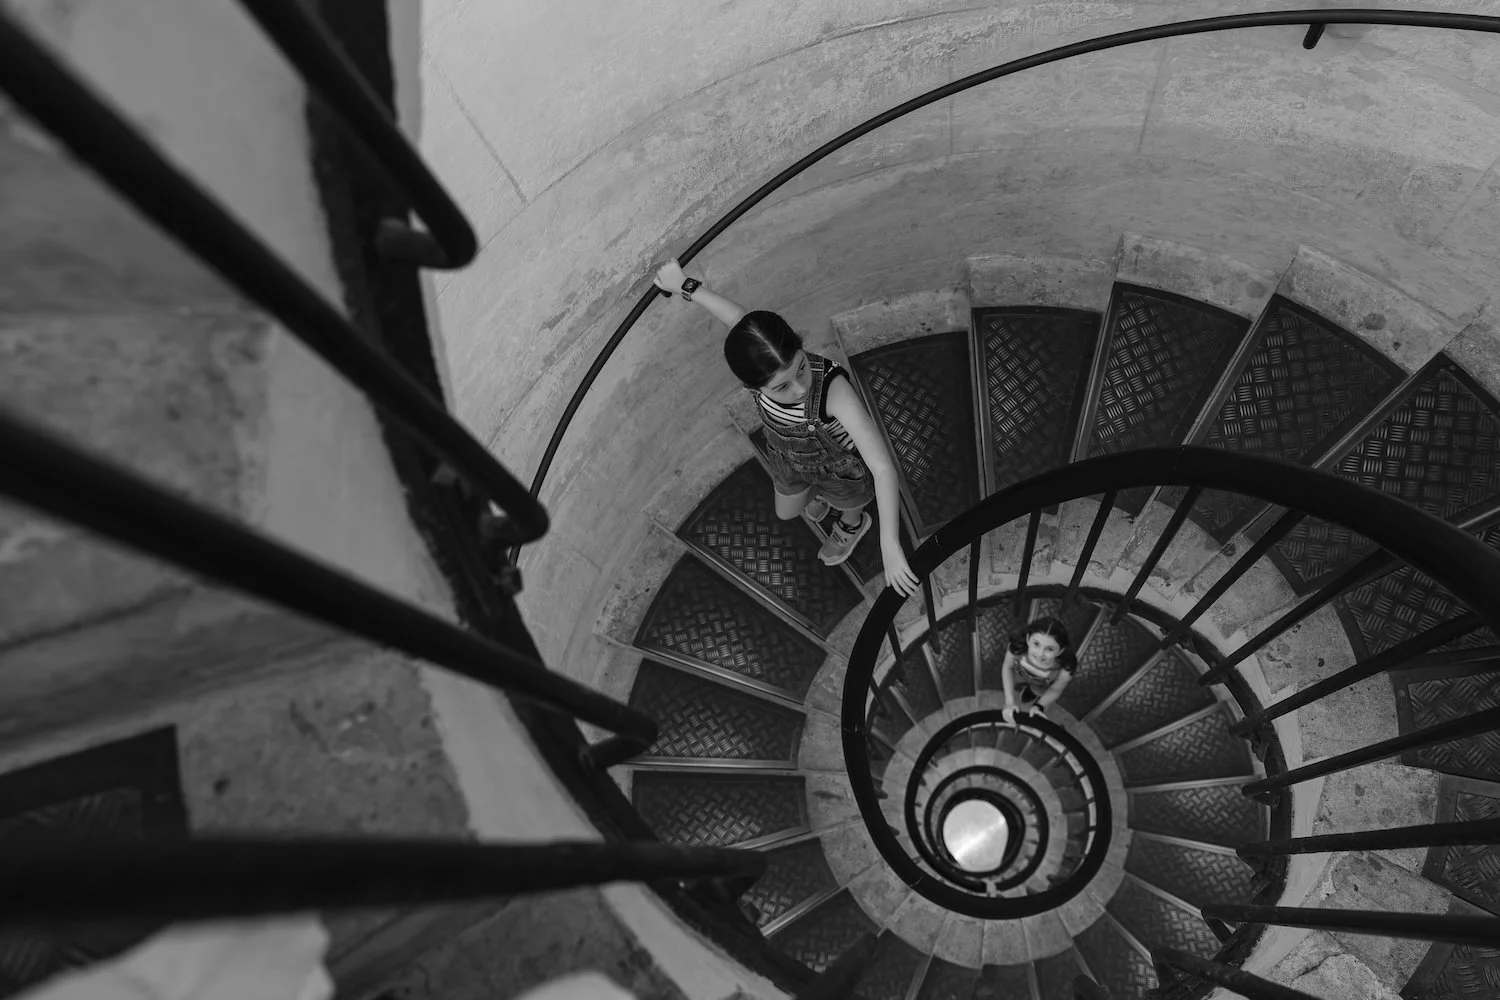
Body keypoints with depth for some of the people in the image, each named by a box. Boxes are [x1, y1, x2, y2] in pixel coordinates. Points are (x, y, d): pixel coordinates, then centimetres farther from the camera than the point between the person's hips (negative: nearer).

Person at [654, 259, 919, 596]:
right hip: (791, 462, 3)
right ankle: (820, 492, 67)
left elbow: (883, 468, -52)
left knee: (847, 504, 33)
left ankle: (853, 524, 71)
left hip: (843, 465, -3)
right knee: (786, 512, 33)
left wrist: (889, 545, -59)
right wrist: (685, 285, -3)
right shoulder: (766, 364, -38)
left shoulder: (833, 389, -50)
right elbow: (738, 317, -17)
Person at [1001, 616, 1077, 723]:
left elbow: (1055, 690, -19)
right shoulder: (1018, 646, -46)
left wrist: (1038, 707, -34)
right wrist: (1010, 702, -25)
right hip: (1019, 673, 1)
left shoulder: (1066, 667, -45)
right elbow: (1007, 667, -20)